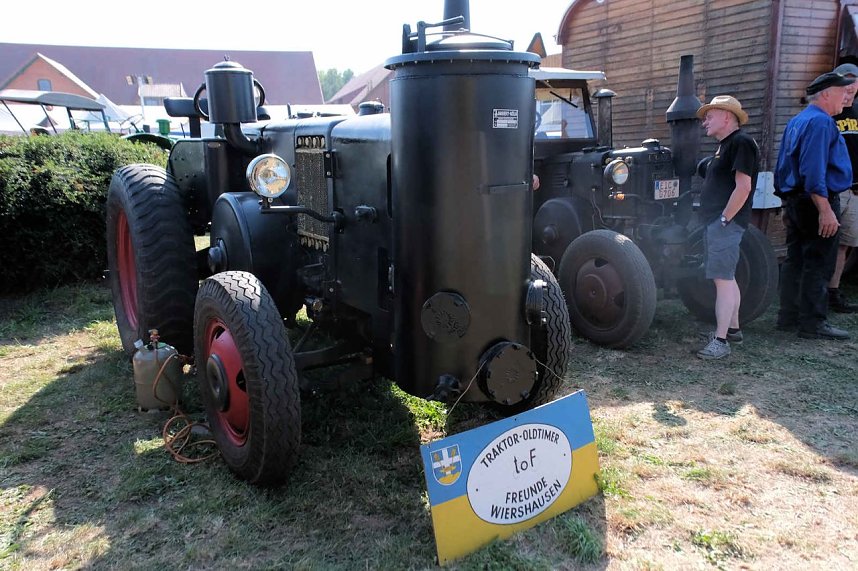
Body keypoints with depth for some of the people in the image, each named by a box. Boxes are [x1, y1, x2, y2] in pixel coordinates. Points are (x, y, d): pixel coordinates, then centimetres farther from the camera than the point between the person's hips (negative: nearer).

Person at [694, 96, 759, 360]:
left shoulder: (741, 143, -13)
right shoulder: (725, 145, 19)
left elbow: (743, 187, -21)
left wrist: (723, 219, -20)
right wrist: (715, 220, 17)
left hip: (726, 223, -11)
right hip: (716, 222, 11)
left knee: (723, 279, -11)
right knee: (727, 277, 16)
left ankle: (720, 341, -10)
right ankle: (733, 329, 27)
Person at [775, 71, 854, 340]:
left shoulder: (796, 121, 17)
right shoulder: (820, 121, -14)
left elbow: (783, 166, 21)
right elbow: (814, 170, -24)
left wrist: (788, 205, 25)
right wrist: (825, 210, -25)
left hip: (795, 200, 10)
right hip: (816, 202, -10)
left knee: (795, 262, 13)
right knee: (817, 266, -4)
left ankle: (789, 317, 19)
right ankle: (813, 324, 1)